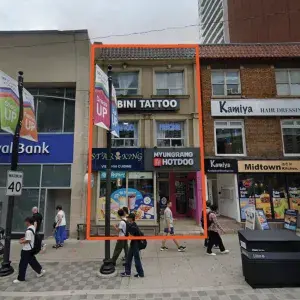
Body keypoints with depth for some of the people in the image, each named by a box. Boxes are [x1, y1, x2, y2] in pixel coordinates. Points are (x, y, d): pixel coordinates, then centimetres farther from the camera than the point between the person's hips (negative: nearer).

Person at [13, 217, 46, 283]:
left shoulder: (28, 231, -27)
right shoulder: (33, 228, 3)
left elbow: (28, 240, -25)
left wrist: (22, 242, -9)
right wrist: (24, 238, 12)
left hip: (27, 249, -10)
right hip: (31, 248, 10)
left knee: (22, 264, 5)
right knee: (32, 261, 20)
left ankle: (21, 278, 18)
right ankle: (40, 271, 27)